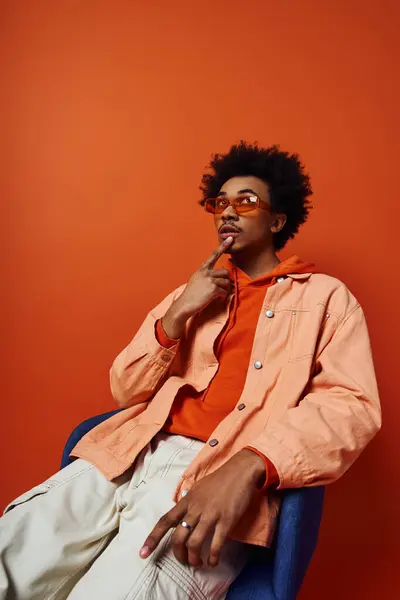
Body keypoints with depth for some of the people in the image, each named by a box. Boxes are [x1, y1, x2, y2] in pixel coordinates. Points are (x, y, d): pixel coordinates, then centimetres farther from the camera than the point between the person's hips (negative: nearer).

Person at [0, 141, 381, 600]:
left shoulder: (325, 297, 9)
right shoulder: (193, 294, 20)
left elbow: (352, 404, -5)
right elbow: (126, 391, 15)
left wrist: (245, 468, -22)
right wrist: (178, 314, -2)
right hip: (127, 458, 4)